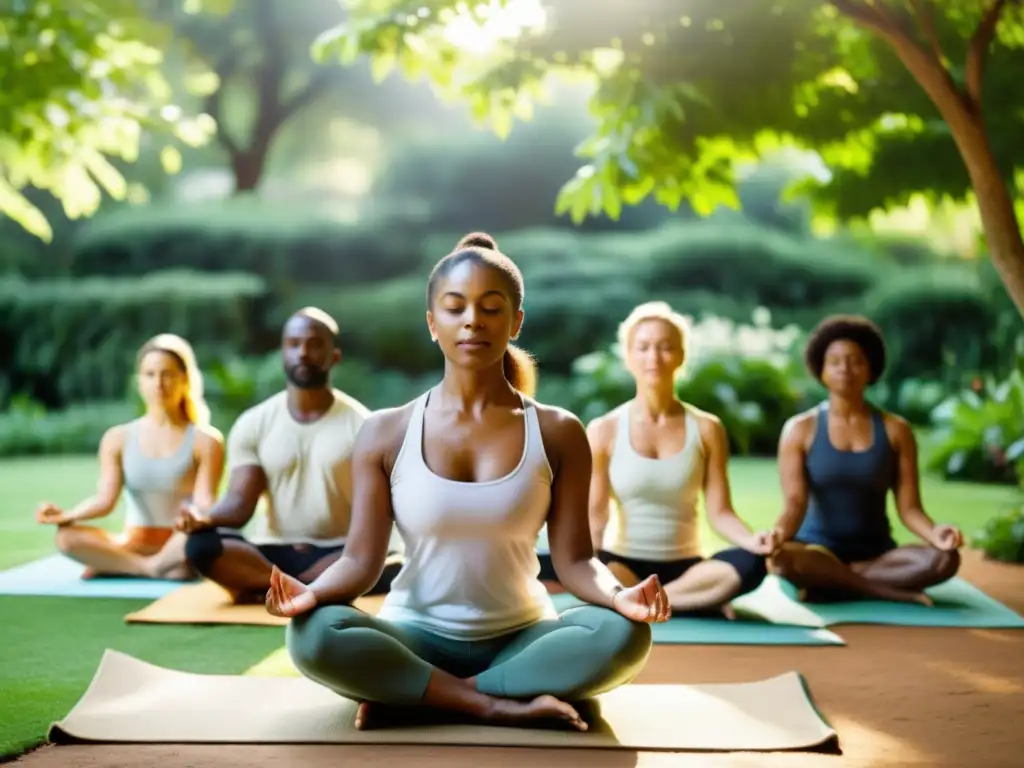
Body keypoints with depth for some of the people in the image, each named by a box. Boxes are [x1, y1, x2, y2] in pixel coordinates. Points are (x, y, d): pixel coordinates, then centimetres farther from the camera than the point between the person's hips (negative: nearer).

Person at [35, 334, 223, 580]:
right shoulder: (118, 438, 7)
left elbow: (204, 503, -12)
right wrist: (66, 515, -22)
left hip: (180, 549, -3)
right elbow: (105, 500, -2)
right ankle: (155, 568, -25)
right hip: (133, 547, 3)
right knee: (67, 536, -26)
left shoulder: (204, 440, -1)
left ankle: (113, 565, -24)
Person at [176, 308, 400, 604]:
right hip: (273, 551, 1)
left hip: (339, 554, -1)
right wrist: (205, 517, -26)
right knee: (201, 545, -29)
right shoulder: (253, 424, 4)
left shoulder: (360, 424, -1)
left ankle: (261, 586, -23)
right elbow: (240, 501, -4)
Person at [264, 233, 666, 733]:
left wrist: (618, 595, -28)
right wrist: (313, 592, -28)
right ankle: (498, 705, -23)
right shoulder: (385, 433, -2)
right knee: (313, 635, -31)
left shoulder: (557, 433, -1)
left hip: (521, 639, 1)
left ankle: (402, 695, -22)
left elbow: (573, 560, -5)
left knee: (623, 635, -31)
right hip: (417, 638, -1)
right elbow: (361, 560, -6)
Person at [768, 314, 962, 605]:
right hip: (817, 550, -2)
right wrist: (778, 534, -34)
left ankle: (825, 584, -22)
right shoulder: (800, 429, -1)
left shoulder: (896, 430, 4)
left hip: (875, 554, 2)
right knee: (781, 558, -38)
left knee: (944, 558, -28)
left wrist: (934, 533, -25)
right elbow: (795, 503, -11)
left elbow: (909, 508, -1)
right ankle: (894, 592, -25)